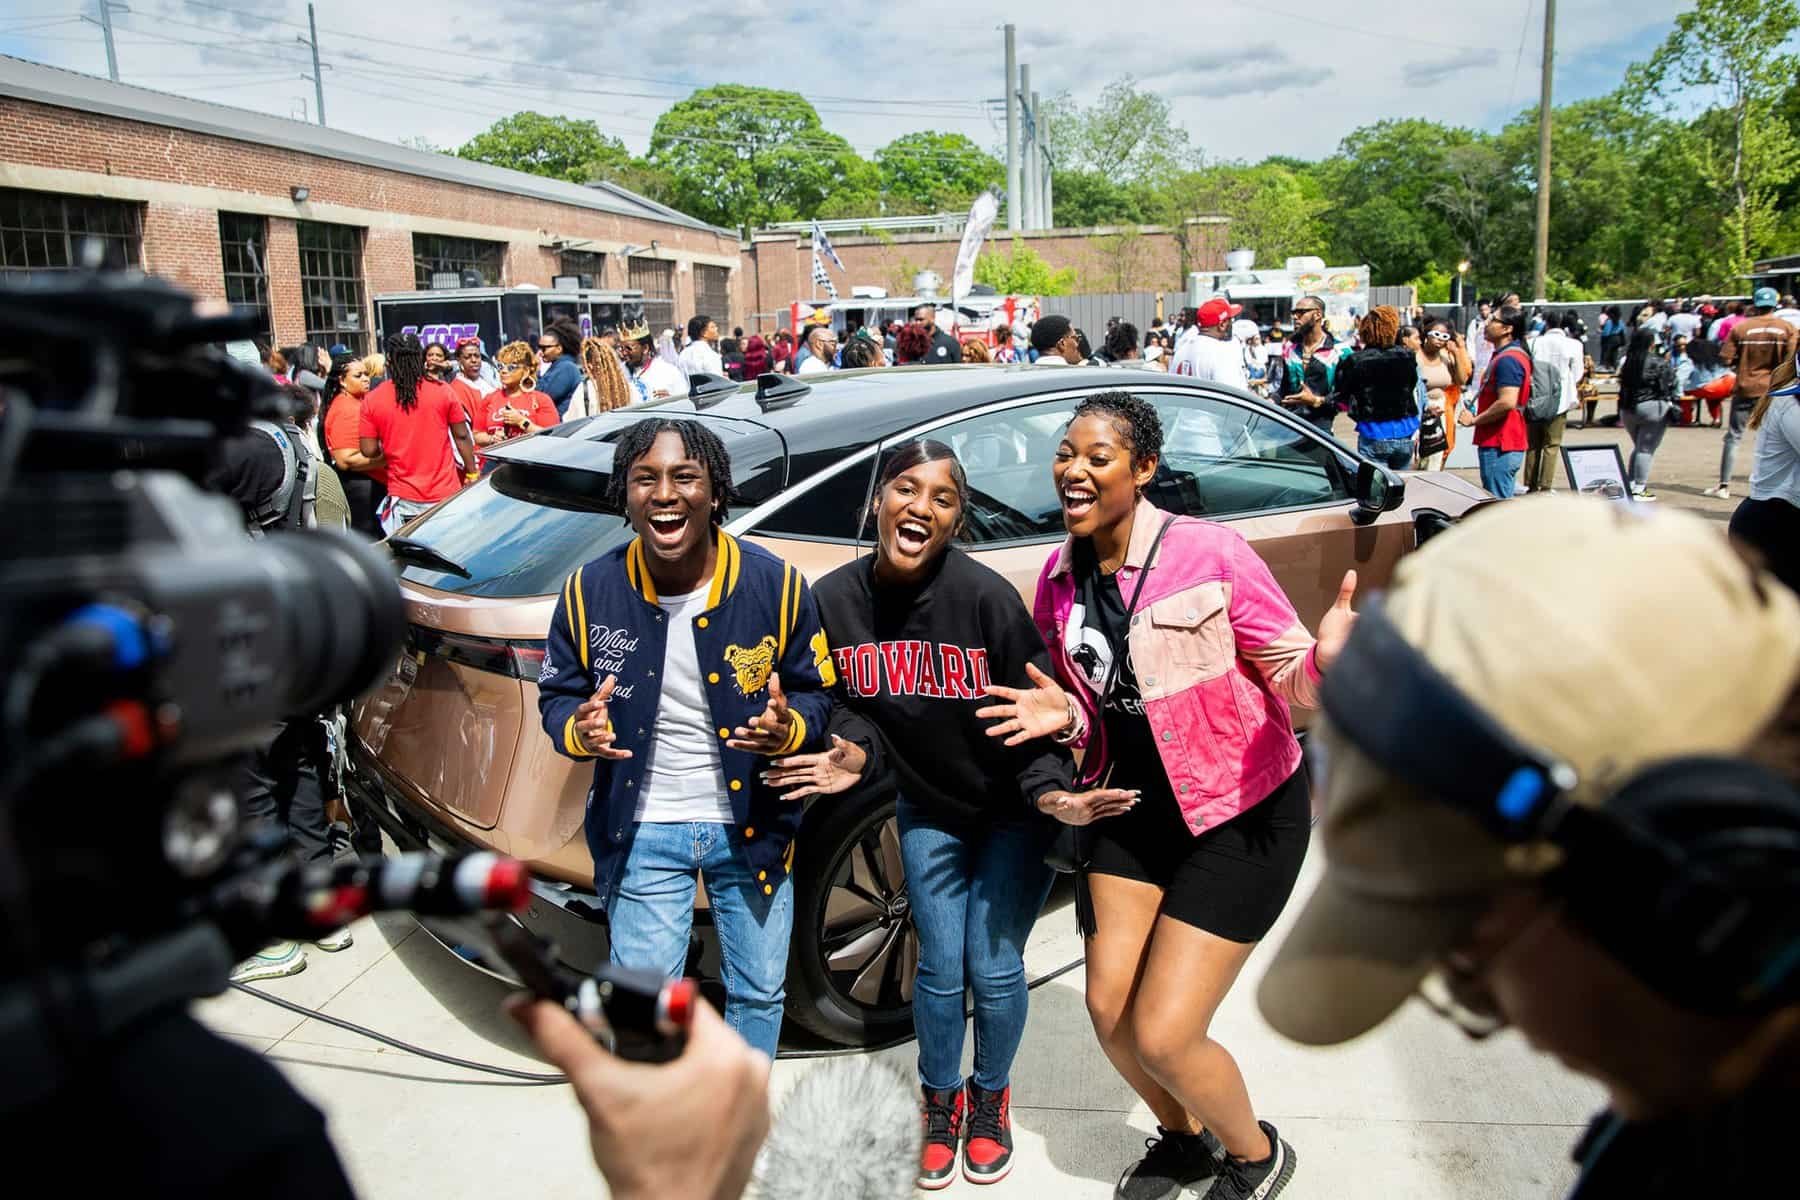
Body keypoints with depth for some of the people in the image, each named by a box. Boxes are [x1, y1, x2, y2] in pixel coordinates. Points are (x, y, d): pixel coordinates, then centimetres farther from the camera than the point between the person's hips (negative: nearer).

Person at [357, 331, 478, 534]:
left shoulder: (372, 400, -2)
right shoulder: (443, 391, -3)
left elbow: (369, 450, 0)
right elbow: (462, 437, 2)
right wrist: (471, 473, 13)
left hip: (403, 499, 0)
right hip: (445, 494, 0)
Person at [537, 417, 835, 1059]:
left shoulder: (776, 584, -13)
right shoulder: (590, 590, -10)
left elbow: (817, 694, -3)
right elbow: (557, 695, 2)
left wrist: (787, 728, -26)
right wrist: (579, 730, -21)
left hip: (752, 826, 1)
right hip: (640, 831, 0)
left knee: (758, 992, 18)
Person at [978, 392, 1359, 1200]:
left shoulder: (1209, 553, -19)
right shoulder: (1060, 580, -2)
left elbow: (1288, 672, -14)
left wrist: (1325, 658, -36)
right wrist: (1064, 717, -11)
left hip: (1243, 813, -6)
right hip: (1131, 805, 6)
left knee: (1162, 1035, -6)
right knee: (1109, 1009, 8)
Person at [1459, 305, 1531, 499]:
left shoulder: (1507, 360, -17)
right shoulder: (1509, 355, 18)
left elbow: (1507, 402, -27)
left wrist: (1474, 420, -16)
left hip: (1499, 446, -11)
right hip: (1503, 444, 11)